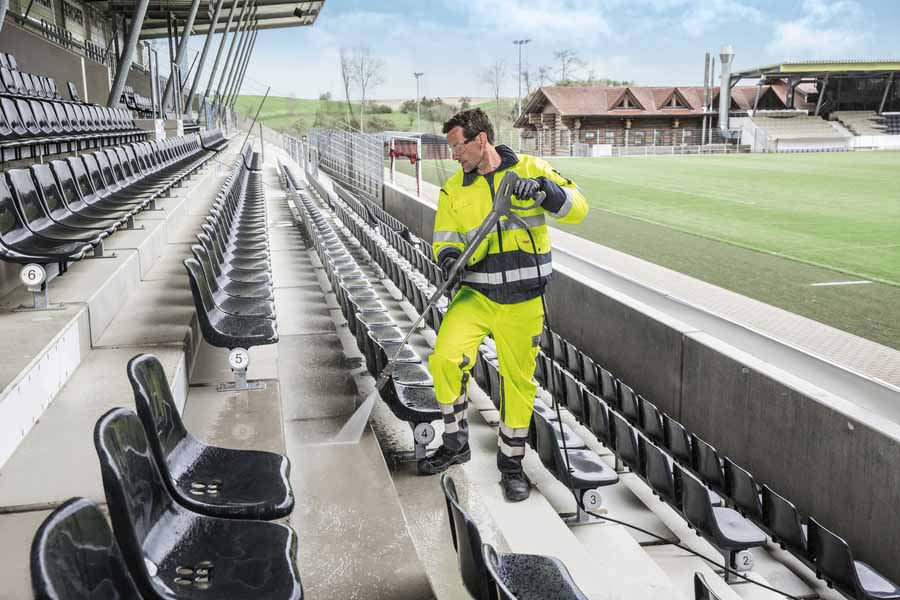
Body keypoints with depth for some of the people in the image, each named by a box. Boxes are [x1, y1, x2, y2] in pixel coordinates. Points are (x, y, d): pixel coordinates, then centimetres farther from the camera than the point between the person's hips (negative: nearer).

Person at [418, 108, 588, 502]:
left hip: (524, 301, -1)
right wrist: (449, 258, -17)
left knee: (518, 381, 7)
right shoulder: (454, 189, 4)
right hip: (476, 294, 1)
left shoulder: (529, 169, -2)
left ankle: (511, 462, 27)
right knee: (445, 359, -18)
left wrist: (544, 187, -24)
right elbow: (445, 241, 6)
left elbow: (577, 208, -6)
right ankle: (455, 444, 6)